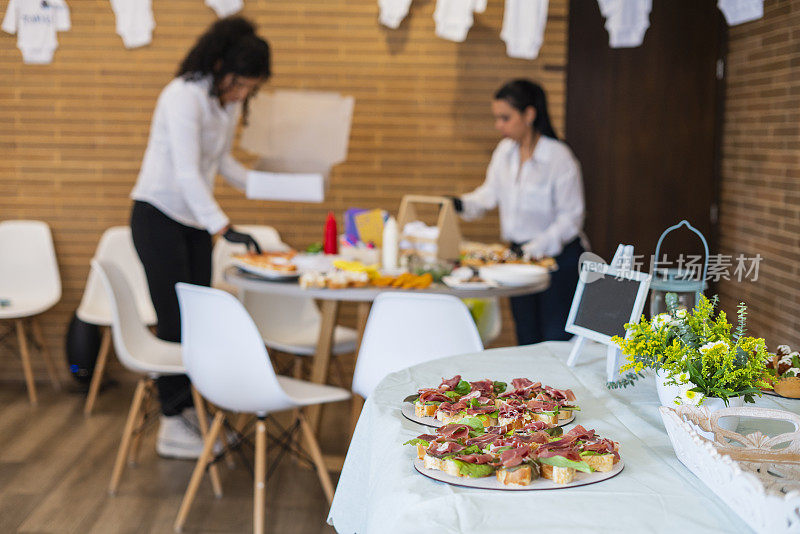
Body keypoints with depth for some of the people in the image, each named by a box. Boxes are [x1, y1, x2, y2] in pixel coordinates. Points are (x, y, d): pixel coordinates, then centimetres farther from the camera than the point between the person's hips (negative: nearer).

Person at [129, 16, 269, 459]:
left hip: (196, 219, 8)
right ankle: (171, 427, 0)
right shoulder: (184, 96, -21)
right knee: (175, 319, -8)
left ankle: (188, 411, 18)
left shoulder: (229, 103, 6)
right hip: (158, 217, -8)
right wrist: (224, 228, -32)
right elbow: (186, 172, -28)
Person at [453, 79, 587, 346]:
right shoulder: (505, 151, 3)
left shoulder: (559, 156, -17)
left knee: (555, 340, -5)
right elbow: (491, 193, 10)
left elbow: (570, 216, -15)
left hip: (559, 255, -6)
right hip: (520, 254, 7)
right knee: (526, 339, 12)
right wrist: (462, 204, -10)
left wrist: (536, 248, -22)